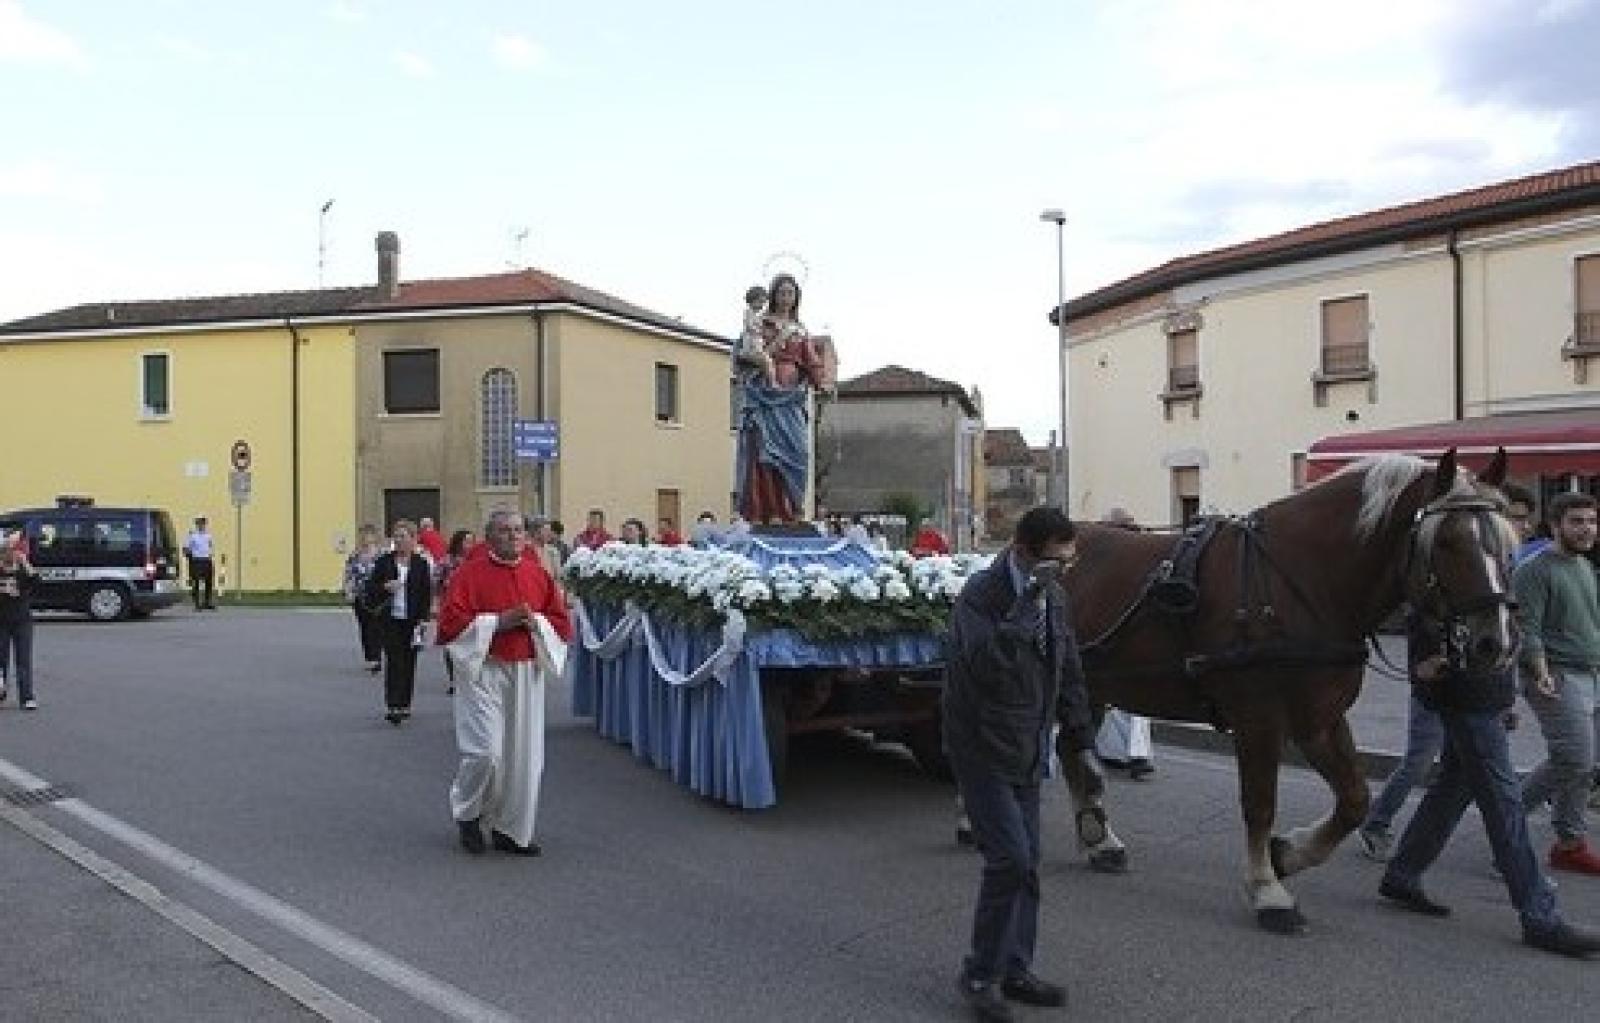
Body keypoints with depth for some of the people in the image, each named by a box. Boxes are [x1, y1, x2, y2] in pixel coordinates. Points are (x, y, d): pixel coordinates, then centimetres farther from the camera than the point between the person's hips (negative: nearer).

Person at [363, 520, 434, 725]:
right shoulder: (384, 562, 4)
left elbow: (427, 594, 2)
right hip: (391, 619, 0)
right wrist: (385, 587, -15)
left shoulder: (421, 564, 2)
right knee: (393, 662, -8)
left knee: (408, 663, 8)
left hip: (412, 621, 1)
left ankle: (404, 704, 20)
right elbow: (371, 589, 6)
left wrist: (423, 619, -6)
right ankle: (392, 707, -11)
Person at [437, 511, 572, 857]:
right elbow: (450, 622, -10)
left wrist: (534, 621, -9)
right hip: (484, 672, -4)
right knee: (486, 753, -11)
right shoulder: (471, 573, -4)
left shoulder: (538, 574, 8)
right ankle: (467, 815, 18)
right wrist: (498, 621, -16)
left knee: (523, 756, 5)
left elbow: (563, 623, 10)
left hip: (527, 674, 4)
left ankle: (511, 830, 22)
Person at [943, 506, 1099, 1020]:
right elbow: (987, 662, -35)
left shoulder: (1054, 595, 5)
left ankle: (1014, 970, 24)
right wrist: (1027, 603, -34)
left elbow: (1068, 671, 14)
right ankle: (981, 974, 5)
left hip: (1028, 754, 7)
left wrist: (1081, 741, 12)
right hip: (983, 751, -7)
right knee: (1010, 858, -11)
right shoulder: (981, 592, -18)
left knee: (1026, 865, 11)